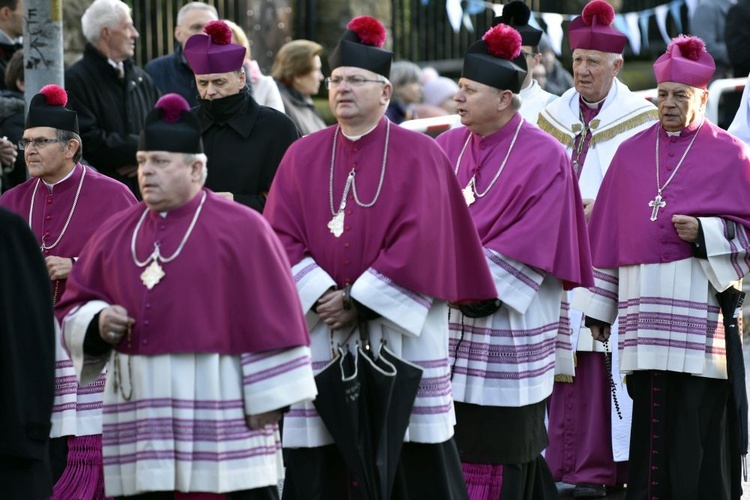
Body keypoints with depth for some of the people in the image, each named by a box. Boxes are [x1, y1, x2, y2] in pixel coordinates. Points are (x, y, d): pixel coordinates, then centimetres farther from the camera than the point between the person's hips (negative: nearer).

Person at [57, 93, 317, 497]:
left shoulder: (241, 229, -2)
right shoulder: (116, 233, 13)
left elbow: (270, 320, -5)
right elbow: (73, 308, 19)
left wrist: (268, 400, -9)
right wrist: (97, 321, -4)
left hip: (222, 404, -5)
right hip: (140, 408, 5)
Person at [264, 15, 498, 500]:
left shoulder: (419, 155, -1)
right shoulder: (302, 156, 9)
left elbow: (419, 240, -10)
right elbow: (281, 237, 1)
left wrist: (359, 301, -14)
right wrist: (325, 295, -14)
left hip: (400, 332, -2)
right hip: (320, 335, 2)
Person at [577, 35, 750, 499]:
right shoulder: (632, 152, 14)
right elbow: (608, 230, 16)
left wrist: (705, 232, -13)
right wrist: (599, 304, 14)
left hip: (701, 300, -3)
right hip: (644, 300, 3)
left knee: (701, 415, -6)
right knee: (651, 409, 4)